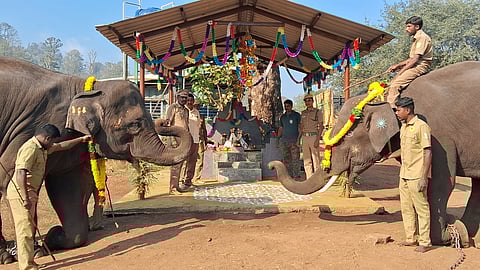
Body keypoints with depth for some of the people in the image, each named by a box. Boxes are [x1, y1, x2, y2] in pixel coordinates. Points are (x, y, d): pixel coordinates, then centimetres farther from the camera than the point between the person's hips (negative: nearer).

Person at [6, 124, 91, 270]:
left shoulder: (42, 148, 13)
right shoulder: (30, 148, -19)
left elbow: (61, 146, 30)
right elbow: (21, 173, -28)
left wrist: (81, 139, 33)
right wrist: (25, 199, -32)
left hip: (29, 193, 10)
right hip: (20, 193, -10)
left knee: (30, 228, 15)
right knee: (25, 229, -7)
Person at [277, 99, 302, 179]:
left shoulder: (297, 115, 4)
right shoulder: (282, 117, 17)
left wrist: (299, 138, -9)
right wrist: (278, 138, 12)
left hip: (294, 141, -5)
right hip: (284, 140, 5)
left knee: (295, 158, -8)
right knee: (286, 159, 4)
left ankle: (296, 175, -5)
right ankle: (289, 175, 10)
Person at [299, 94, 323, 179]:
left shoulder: (318, 112, 0)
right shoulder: (303, 113, 15)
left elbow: (321, 127, -5)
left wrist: (317, 139, -14)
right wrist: (298, 139, 12)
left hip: (313, 136, -5)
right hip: (305, 137, 5)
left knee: (316, 159, -5)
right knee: (306, 160, 5)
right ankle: (309, 179, 12)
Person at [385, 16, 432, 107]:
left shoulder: (422, 37, -11)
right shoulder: (416, 38, 21)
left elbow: (415, 59, -19)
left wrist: (400, 72, -18)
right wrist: (397, 66, 10)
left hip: (421, 66, -10)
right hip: (414, 66, 10)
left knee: (395, 84, -24)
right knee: (392, 82, 1)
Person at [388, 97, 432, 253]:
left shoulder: (421, 126, -13)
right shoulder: (403, 127, 13)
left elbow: (428, 152, -16)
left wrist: (424, 177, -20)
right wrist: (389, 156, 17)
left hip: (416, 176, -9)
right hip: (404, 175, 9)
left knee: (421, 208, 1)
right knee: (406, 208, 14)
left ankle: (425, 243, 10)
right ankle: (410, 238, 25)